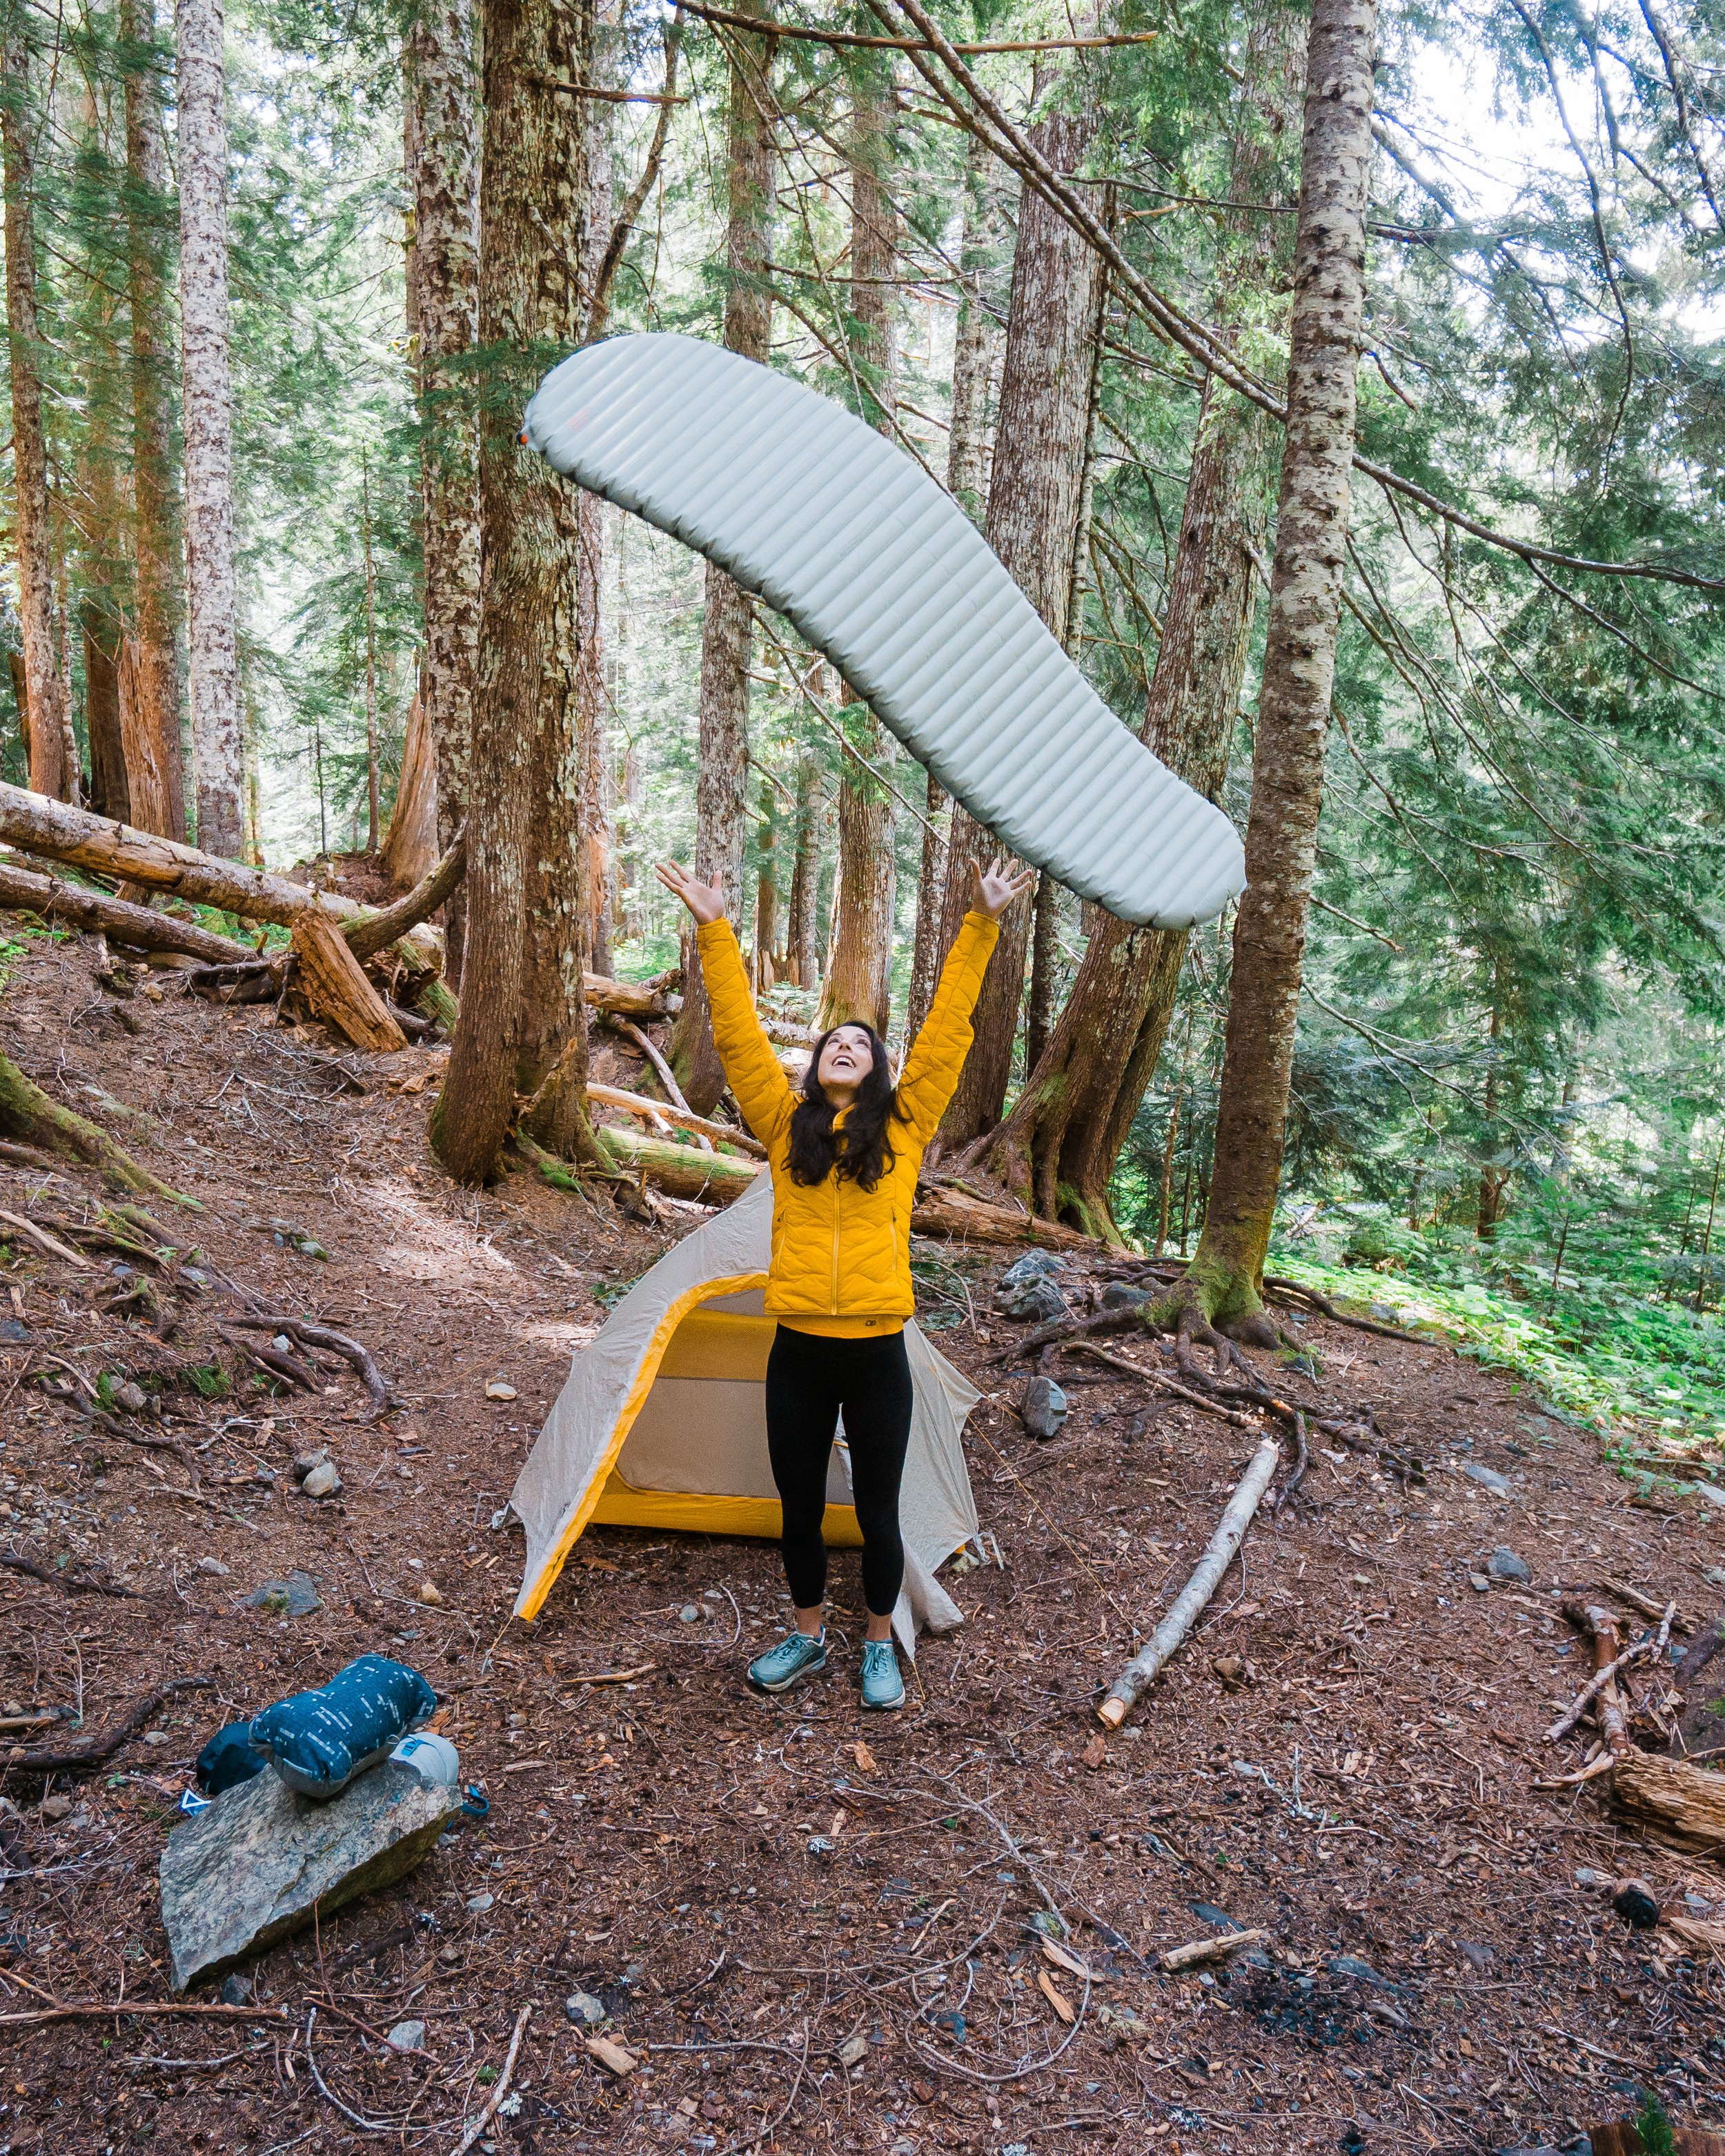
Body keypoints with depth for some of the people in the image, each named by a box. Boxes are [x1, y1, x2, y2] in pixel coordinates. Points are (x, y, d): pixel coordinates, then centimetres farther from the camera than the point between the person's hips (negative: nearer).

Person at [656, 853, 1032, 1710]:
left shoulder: (904, 1125, 2)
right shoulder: (785, 1123, 4)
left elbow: (946, 1031, 1)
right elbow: (739, 1036, 1)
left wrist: (980, 927, -1)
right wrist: (715, 933, -2)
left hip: (877, 1353, -1)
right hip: (799, 1351, 1)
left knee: (878, 1513, 12)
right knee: (800, 1510, 16)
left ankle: (879, 1646, 34)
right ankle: (807, 1637, 38)